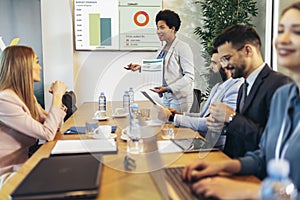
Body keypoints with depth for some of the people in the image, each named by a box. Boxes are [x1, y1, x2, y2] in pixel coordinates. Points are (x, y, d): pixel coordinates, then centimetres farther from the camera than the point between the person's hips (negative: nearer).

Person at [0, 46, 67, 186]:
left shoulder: (26, 96, 6)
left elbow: (52, 126, 11)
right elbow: (47, 134, -22)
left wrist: (58, 96, 0)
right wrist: (57, 97, -14)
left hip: (24, 165, 8)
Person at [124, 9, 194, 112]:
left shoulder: (183, 47, -12)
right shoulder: (164, 48, 12)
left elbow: (189, 76, -16)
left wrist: (168, 88, -24)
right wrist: (140, 67, 4)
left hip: (180, 97, -7)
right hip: (166, 97, 7)